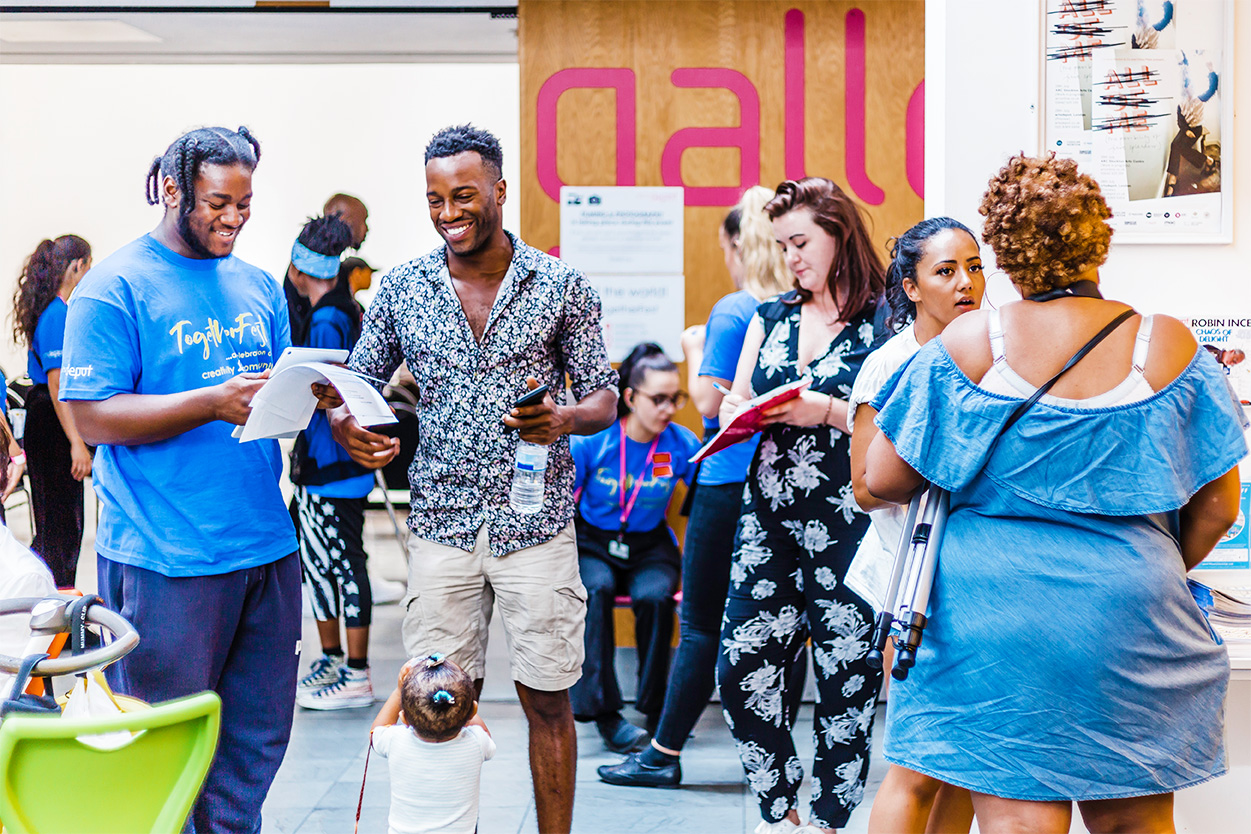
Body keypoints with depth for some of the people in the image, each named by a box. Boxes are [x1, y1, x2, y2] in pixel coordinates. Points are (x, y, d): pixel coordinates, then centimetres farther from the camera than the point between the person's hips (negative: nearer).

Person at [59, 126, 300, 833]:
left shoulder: (261, 288, 14)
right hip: (165, 557, -6)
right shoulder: (116, 287, -5)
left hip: (267, 545, 6)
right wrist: (215, 402, -21)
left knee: (259, 737, 12)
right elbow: (95, 417, -12)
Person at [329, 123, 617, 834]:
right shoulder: (402, 288, 5)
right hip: (441, 526, 2)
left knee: (548, 700, 5)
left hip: (537, 526, -1)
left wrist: (564, 418, -20)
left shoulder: (563, 285, 0)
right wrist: (346, 426, -14)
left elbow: (604, 397, 3)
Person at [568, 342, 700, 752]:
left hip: (650, 546, 1)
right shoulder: (592, 440, -12)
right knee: (596, 589, -33)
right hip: (591, 543, -1)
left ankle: (658, 711, -15)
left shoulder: (682, 444, -8)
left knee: (655, 597, -31)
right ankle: (604, 713, -29)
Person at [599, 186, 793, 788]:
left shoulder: (732, 313, -12)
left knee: (701, 624, 2)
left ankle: (663, 754, 11)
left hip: (730, 481, -6)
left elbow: (710, 402, -16)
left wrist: (694, 348, 0)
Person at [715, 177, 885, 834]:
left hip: (849, 525, -5)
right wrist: (741, 412, -6)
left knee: (845, 680, 2)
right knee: (743, 672, 2)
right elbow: (732, 405, 16)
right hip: (769, 515, 5)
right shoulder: (770, 318, 14)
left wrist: (829, 411, -20)